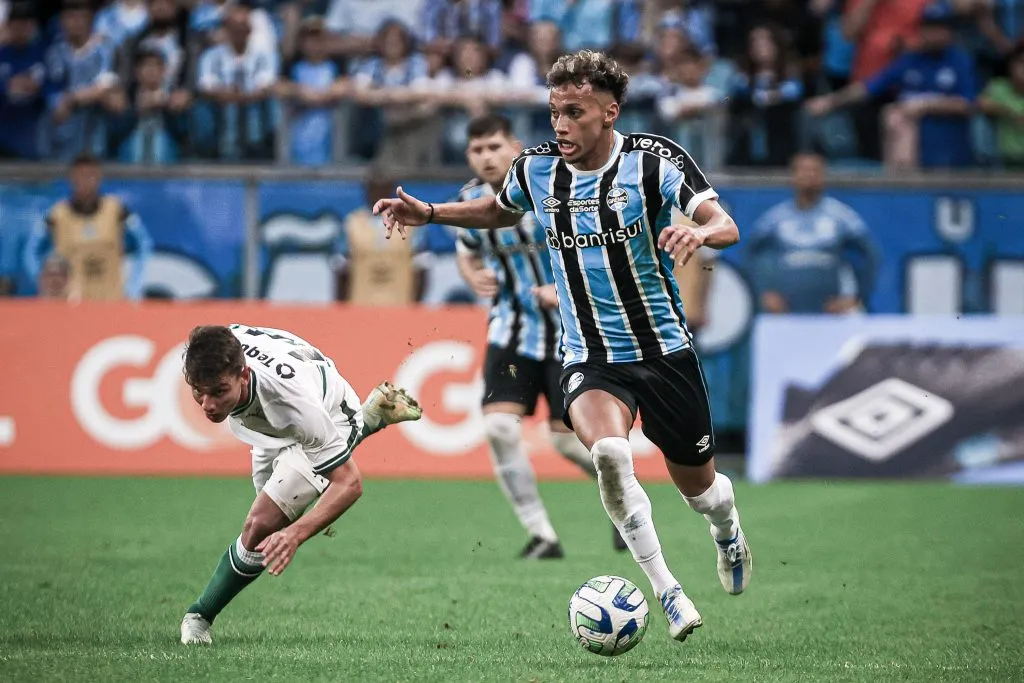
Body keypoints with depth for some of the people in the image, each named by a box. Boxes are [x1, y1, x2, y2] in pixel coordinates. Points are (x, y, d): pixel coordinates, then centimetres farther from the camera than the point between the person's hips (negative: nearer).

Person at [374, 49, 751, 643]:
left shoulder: (655, 160, -13)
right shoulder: (537, 169, -2)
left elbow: (726, 226, -24)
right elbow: (502, 211, 21)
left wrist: (700, 232, -47)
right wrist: (430, 213, 8)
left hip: (665, 351, -1)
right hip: (590, 359, 1)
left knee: (698, 486, 12)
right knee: (608, 450, -31)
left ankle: (729, 530, 52)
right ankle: (668, 593, -19)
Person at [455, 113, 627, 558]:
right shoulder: (470, 200, -1)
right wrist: (475, 276, -5)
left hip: (568, 329, -4)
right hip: (511, 327, 4)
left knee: (566, 437, -4)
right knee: (499, 425, -15)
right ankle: (541, 536, -3)